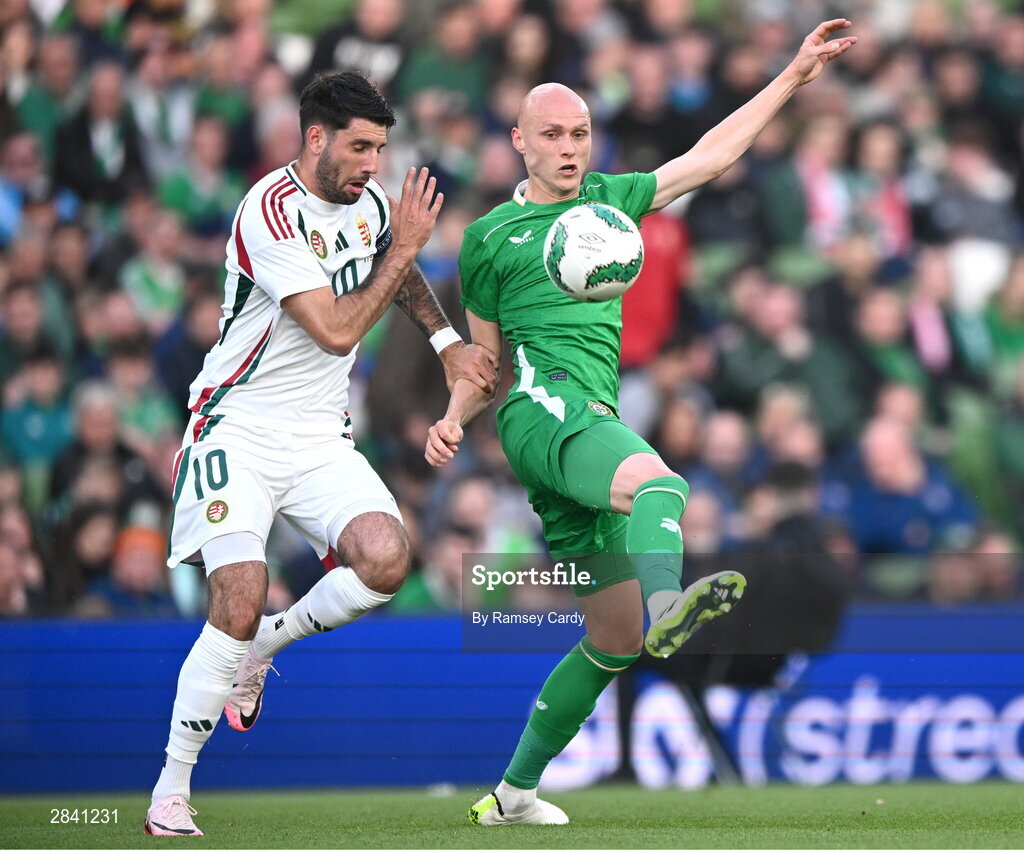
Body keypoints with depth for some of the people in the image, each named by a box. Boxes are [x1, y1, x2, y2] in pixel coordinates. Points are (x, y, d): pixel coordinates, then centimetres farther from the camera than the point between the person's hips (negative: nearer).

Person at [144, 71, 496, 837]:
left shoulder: (367, 200, 5)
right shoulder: (271, 214, -20)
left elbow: (398, 275, 29)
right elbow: (337, 331, -23)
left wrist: (448, 342, 17)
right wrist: (404, 246, -16)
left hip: (321, 436, 6)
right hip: (239, 428, -6)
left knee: (385, 560, -19)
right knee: (239, 604, -20)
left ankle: (266, 644, 8)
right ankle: (171, 790, -7)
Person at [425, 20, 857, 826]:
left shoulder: (608, 199, 25)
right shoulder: (489, 237, 16)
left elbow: (709, 156, 28)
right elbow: (484, 358, 22)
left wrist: (794, 76, 27)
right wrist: (452, 421, 3)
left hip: (593, 420, 6)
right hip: (542, 400, -6)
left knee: (614, 640, 5)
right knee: (655, 479, -39)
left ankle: (514, 790, 14)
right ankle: (667, 604, -70)